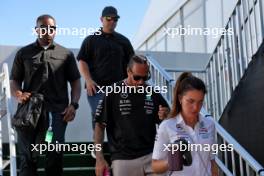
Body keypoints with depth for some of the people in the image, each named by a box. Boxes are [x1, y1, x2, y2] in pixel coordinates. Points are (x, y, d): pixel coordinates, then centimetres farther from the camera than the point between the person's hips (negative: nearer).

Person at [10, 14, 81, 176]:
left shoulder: (66, 54, 12)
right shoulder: (24, 53, 13)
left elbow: (75, 81, 11)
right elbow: (14, 80, 12)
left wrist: (73, 105, -4)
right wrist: (18, 95, -10)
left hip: (57, 110, -1)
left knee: (55, 154, -1)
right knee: (27, 155, 5)